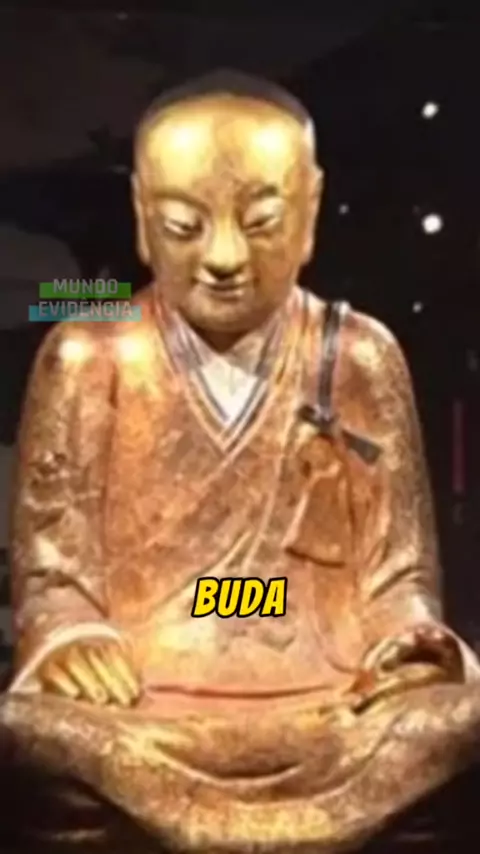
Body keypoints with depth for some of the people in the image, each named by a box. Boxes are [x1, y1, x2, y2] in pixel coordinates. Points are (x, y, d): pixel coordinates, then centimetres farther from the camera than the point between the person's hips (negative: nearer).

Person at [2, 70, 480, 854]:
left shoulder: (361, 361, 9)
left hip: (330, 706, 2)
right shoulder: (86, 360, 6)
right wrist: (71, 637, -15)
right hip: (137, 710, -1)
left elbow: (398, 570, 10)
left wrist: (409, 644, -11)